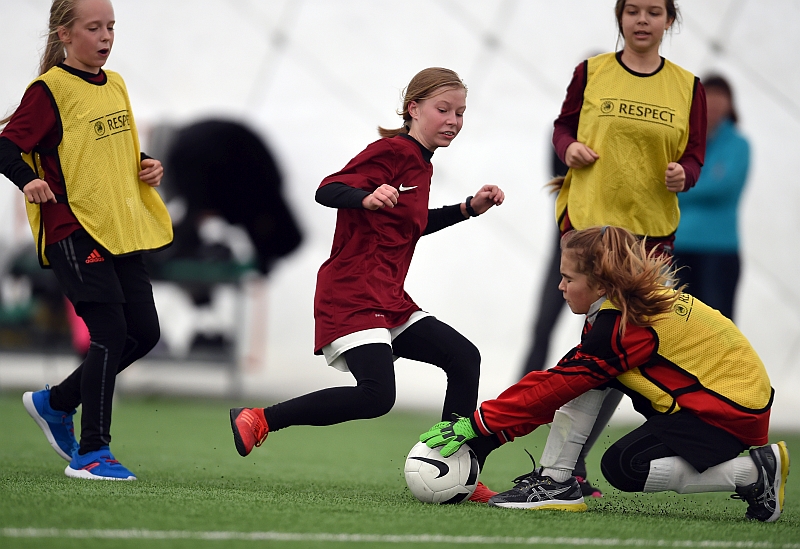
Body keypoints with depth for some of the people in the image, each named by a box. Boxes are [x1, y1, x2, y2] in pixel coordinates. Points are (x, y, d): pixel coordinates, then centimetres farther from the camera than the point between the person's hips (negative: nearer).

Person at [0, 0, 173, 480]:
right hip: (73, 229, -8)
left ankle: (55, 403, 25)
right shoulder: (50, 90, -10)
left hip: (120, 230, 8)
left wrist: (147, 167, 9)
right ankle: (91, 454, -5)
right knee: (111, 334, -12)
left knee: (144, 333, 7)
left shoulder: (115, 86, 14)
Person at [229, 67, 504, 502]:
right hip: (351, 297, -10)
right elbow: (327, 191, -19)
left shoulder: (420, 164, 18)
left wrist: (469, 208, 27)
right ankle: (258, 420, -12)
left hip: (389, 302, 10)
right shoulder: (392, 150, -10)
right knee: (376, 395, -22)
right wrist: (368, 197, -40)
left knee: (464, 358, 3)